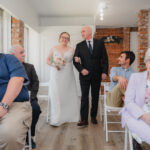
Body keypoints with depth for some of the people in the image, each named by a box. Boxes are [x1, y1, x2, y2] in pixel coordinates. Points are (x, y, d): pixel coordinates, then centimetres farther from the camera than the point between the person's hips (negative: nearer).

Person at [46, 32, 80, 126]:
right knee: (56, 96, -3)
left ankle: (69, 116, 19)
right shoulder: (54, 49, 7)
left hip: (68, 76, 1)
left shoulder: (71, 50, 9)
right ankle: (57, 119, 4)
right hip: (56, 75, -1)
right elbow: (48, 60, 8)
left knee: (68, 95, 3)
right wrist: (54, 65, -10)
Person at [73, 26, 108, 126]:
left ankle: (93, 116, 24)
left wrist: (104, 72, -6)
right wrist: (81, 69, -14)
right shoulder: (79, 45, 5)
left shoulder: (100, 43, 4)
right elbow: (75, 60, 2)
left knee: (95, 96, 9)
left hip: (97, 74, 1)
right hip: (85, 74, 0)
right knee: (84, 96, -2)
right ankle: (84, 119, 2)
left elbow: (105, 58, 2)